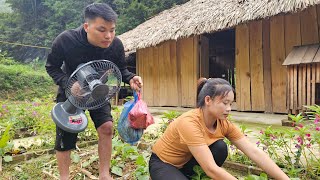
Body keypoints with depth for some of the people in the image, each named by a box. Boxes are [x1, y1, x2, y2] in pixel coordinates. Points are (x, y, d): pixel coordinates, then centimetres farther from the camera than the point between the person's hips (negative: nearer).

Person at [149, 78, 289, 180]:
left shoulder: (224, 124, -15)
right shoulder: (189, 123, -35)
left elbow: (255, 152, -19)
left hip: (186, 162, 6)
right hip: (162, 164, -6)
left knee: (220, 148, -20)